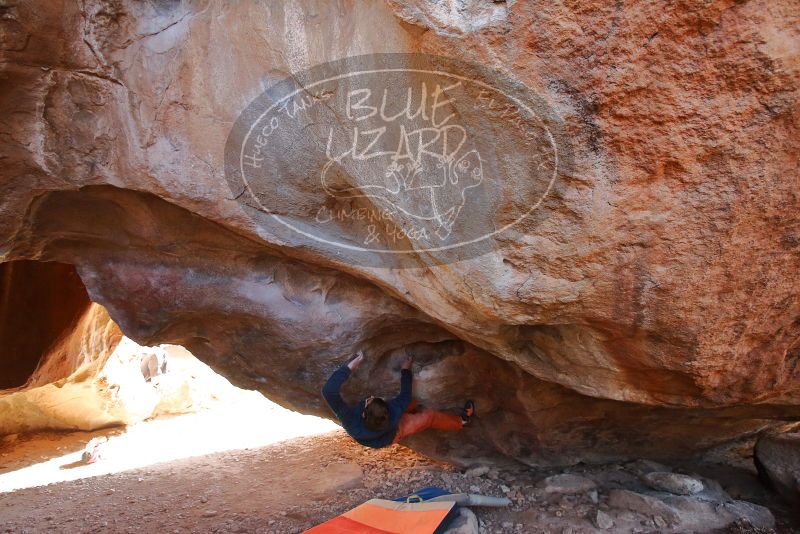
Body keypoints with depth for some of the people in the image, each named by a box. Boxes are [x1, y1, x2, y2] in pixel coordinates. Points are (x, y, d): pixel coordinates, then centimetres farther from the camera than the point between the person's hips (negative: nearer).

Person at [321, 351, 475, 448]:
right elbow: (405, 395, -24)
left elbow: (329, 391, -52)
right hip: (392, 436, -3)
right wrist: (406, 370, -11)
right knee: (429, 416, 9)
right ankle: (460, 421, 33)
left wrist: (352, 364, -52)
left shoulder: (351, 421, -46)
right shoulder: (392, 414, -45)